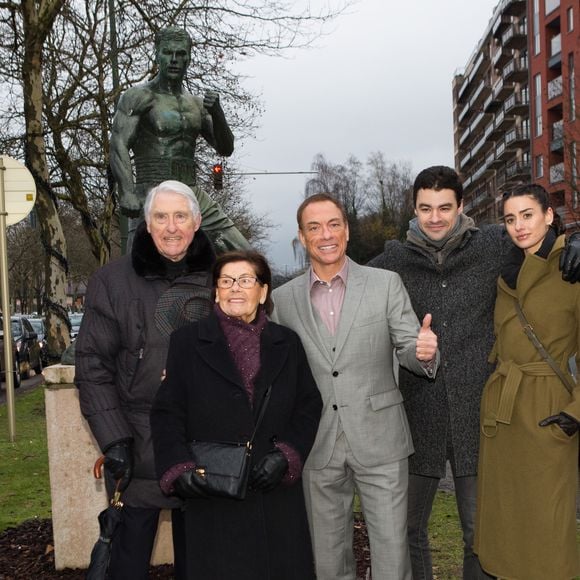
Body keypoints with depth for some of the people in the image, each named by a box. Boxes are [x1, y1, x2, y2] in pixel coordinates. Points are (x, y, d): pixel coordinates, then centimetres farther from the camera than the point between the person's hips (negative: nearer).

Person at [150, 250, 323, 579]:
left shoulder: (287, 343, 10)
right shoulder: (188, 342, 3)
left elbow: (309, 406, 8)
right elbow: (167, 413, -1)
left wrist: (285, 455, -7)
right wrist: (179, 469, -15)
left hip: (277, 493, 2)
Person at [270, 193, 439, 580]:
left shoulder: (386, 284, 0)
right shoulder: (283, 298, 4)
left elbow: (408, 349, -2)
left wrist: (424, 352, -24)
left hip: (379, 439, -1)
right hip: (317, 446, 2)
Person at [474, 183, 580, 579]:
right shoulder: (508, 274, 11)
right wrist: (497, 394, 13)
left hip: (547, 414, -6)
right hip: (499, 411, 6)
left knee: (545, 527, 2)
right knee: (503, 518, 14)